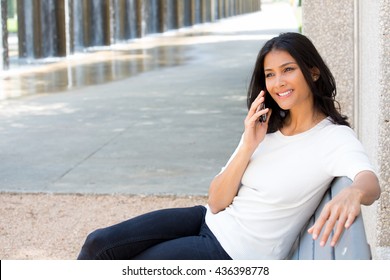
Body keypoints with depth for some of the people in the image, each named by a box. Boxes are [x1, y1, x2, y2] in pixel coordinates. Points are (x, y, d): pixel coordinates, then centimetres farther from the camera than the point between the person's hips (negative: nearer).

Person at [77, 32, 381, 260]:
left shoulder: (335, 139, -15)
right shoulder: (266, 128, 5)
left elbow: (372, 184, -37)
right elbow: (216, 202, 0)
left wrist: (353, 193, -62)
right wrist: (247, 147, -16)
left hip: (237, 254, -6)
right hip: (211, 221, 6)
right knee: (99, 244, -2)